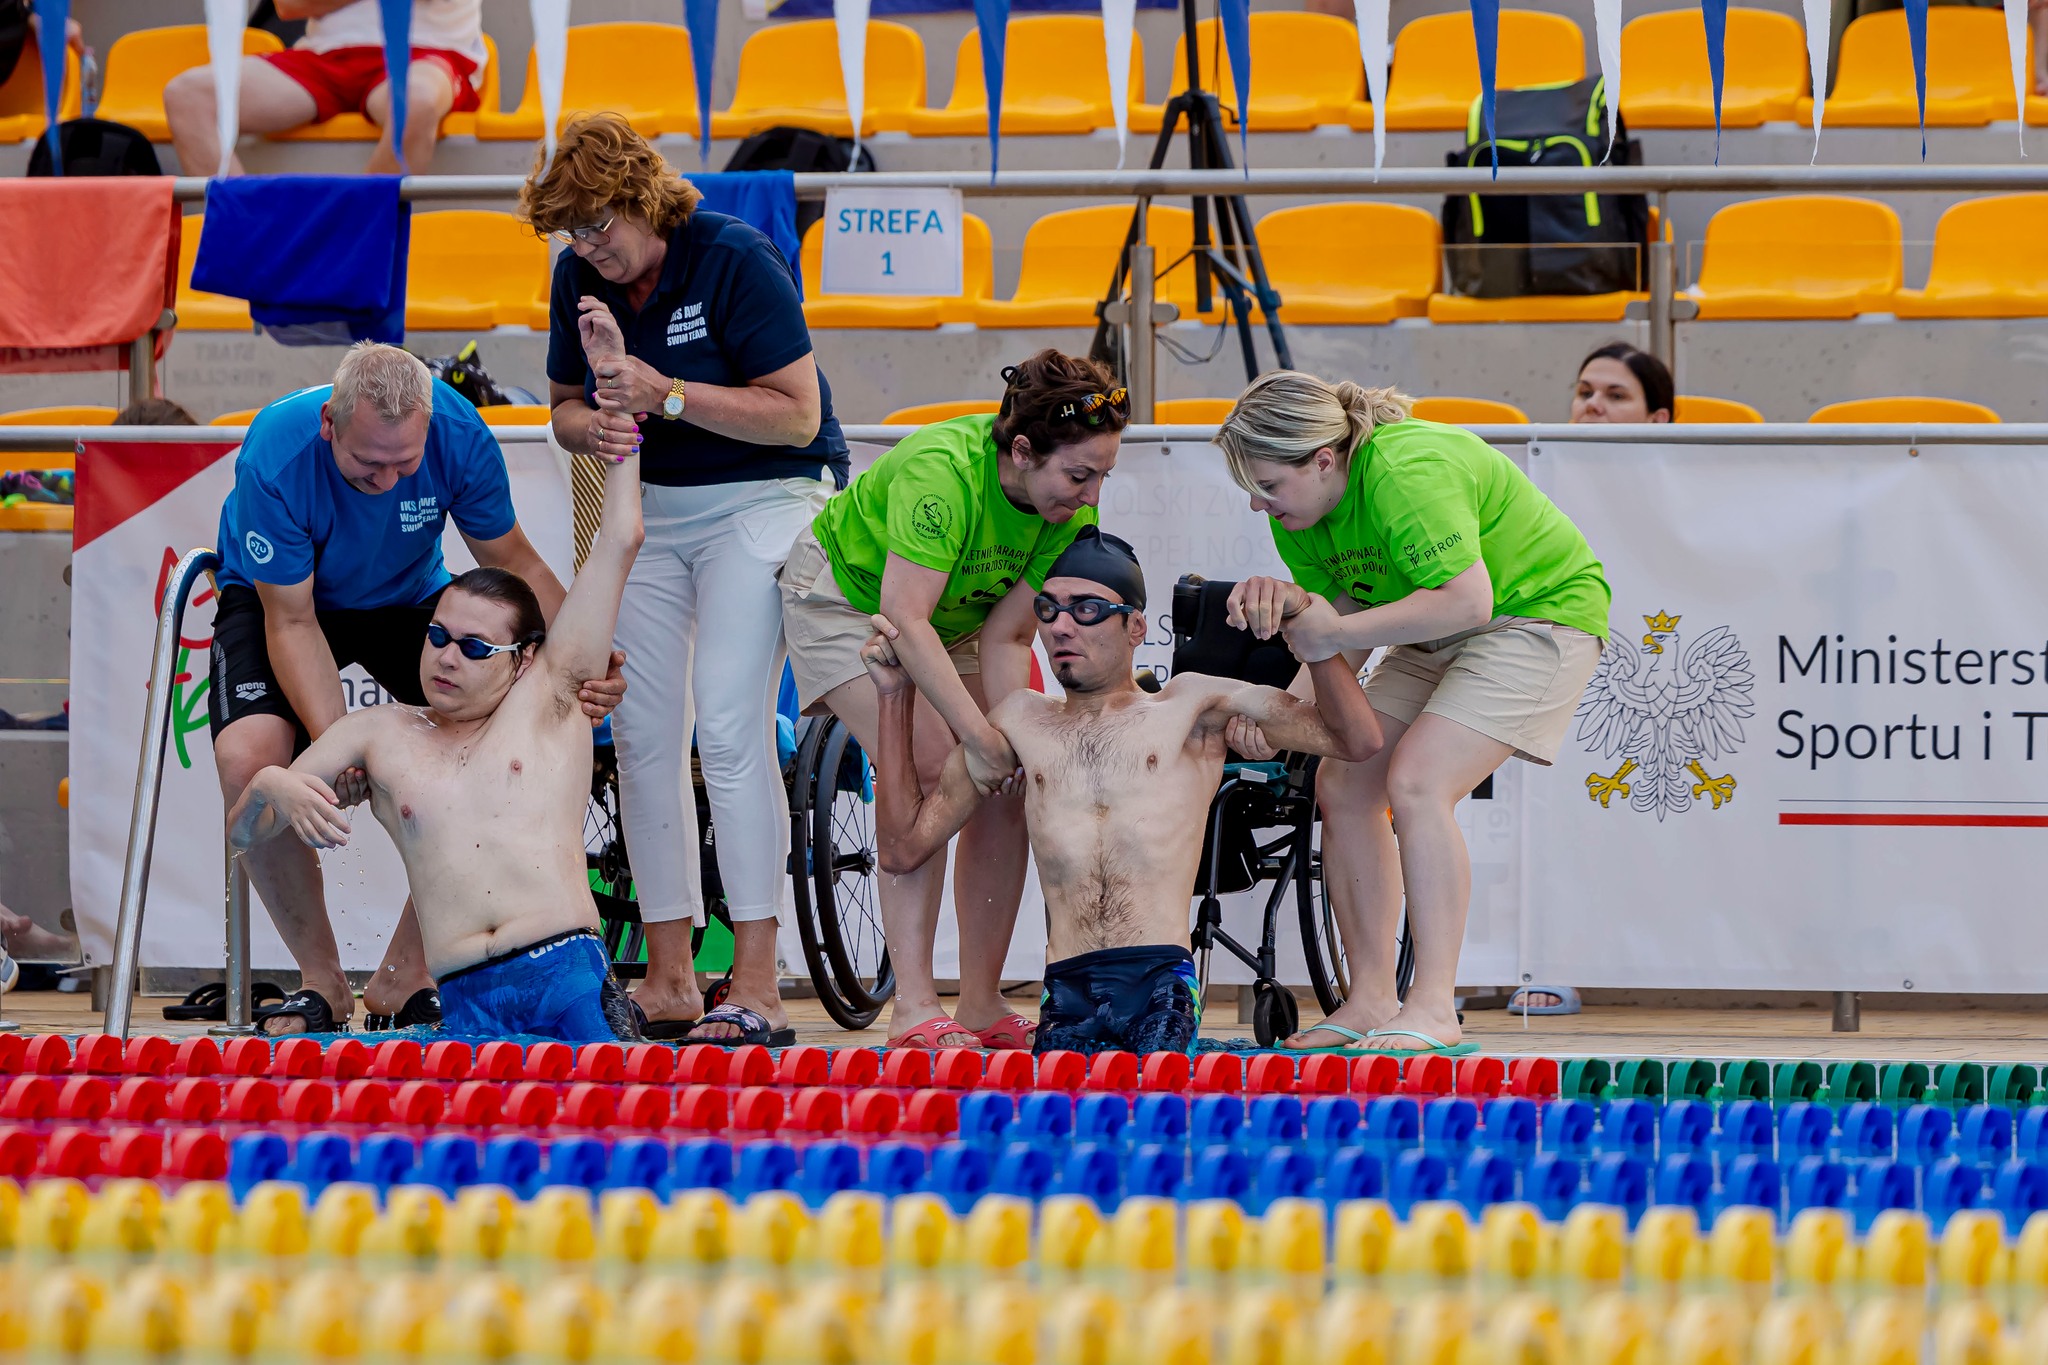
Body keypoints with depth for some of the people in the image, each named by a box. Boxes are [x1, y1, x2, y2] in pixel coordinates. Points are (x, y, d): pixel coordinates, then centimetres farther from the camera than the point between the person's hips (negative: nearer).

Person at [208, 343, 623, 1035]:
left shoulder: (459, 434, -28)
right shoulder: (275, 457, -35)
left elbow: (513, 563, -12)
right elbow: (292, 623, -28)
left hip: (408, 597, 3)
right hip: (279, 598, -3)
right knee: (248, 761, -31)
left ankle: (405, 976, -6)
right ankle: (320, 978, -8)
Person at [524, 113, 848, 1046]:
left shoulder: (735, 260, -17)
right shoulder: (580, 280, 1)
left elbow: (798, 415, -18)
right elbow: (566, 403, 13)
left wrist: (665, 395, -25)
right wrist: (589, 425, -12)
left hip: (760, 501, -7)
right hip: (647, 508, 7)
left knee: (729, 727, -18)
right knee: (642, 733, -1)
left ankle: (755, 990, -19)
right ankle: (668, 982, 5)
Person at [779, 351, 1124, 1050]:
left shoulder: (1073, 506, -20)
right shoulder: (943, 472, -40)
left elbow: (1006, 636, -19)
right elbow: (906, 618, -41)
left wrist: (1014, 738, -31)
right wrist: (981, 736, -43)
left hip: (956, 615, 6)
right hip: (848, 594, -6)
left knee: (1005, 793, -6)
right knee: (928, 772, -24)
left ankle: (982, 1006, 2)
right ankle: (914, 1009, -25)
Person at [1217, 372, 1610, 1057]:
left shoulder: (1404, 474, -32)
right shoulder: (1298, 511, -4)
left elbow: (1467, 600, -37)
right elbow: (1339, 630, -3)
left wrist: (1338, 630, -31)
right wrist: (1286, 604, -25)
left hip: (1540, 614, -9)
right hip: (1438, 637, 9)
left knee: (1416, 783, -24)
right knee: (1342, 785, -4)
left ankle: (1434, 1009, -21)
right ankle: (1371, 1000, 0)